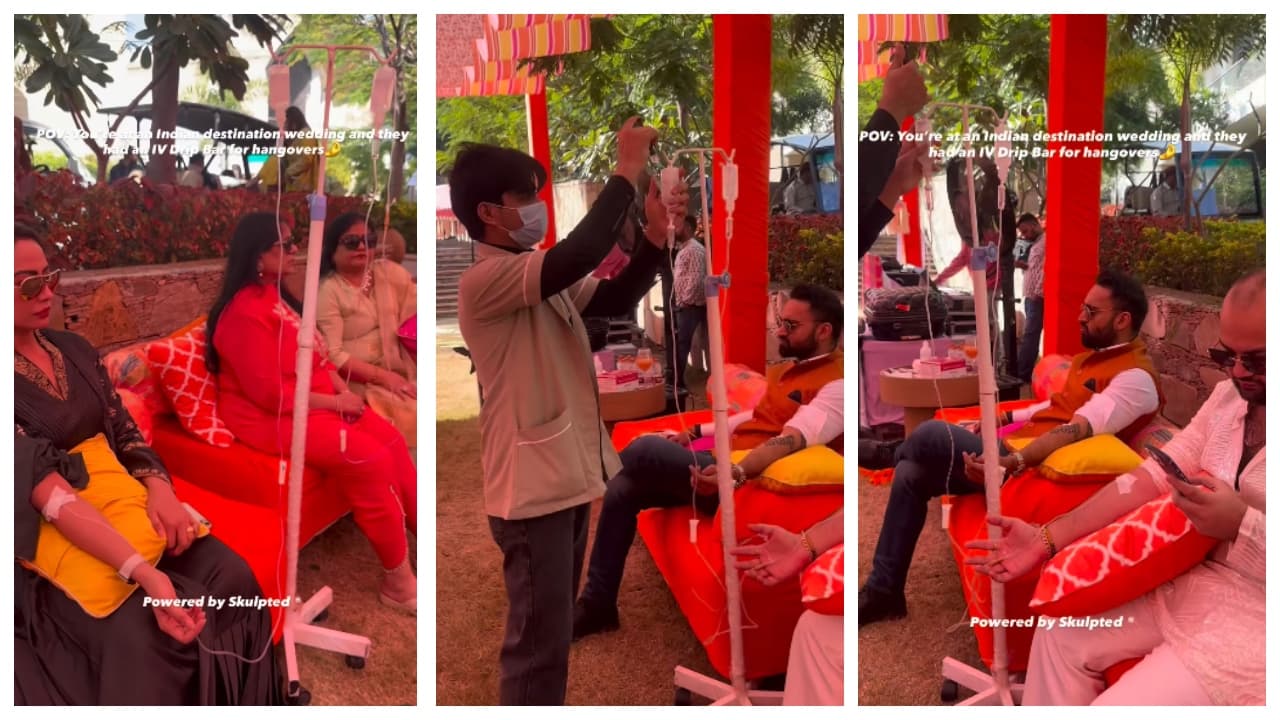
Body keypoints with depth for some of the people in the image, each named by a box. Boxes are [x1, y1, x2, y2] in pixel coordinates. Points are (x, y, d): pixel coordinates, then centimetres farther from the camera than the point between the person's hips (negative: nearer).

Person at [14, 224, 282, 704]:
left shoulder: (74, 349, 8)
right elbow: (44, 489, -24)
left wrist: (160, 490, -14)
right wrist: (144, 573, -35)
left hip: (122, 504, 6)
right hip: (48, 540, -6)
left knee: (231, 576, -17)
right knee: (139, 631, -30)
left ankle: (236, 703, 1)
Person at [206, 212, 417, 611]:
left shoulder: (273, 294, 10)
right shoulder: (245, 313, -20)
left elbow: (314, 352, 15)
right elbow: (271, 393, -23)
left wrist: (343, 388, -2)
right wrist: (336, 401, -17)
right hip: (272, 416, -10)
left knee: (392, 441, -3)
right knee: (373, 460, -21)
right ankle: (398, 579, -10)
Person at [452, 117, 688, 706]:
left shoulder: (541, 275, 12)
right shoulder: (483, 281, -17)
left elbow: (615, 299, 14)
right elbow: (576, 256, -31)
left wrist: (657, 234, -1)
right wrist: (626, 172, -22)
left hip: (566, 477, 10)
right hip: (531, 486, -9)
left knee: (553, 635, 21)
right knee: (538, 644, -3)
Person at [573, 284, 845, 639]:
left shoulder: (837, 383, -12)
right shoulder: (788, 367, 20)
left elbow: (794, 439, -27)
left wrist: (736, 473, -41)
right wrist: (698, 432, 20)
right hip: (723, 465, 10)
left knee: (646, 449, -22)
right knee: (624, 488, -2)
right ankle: (597, 604, 4)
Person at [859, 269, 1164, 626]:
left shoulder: (1136, 377, -13)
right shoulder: (1094, 354, 19)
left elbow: (1078, 430, -27)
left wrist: (1014, 461, -40)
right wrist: (1006, 417, 17)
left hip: (1035, 465, -10)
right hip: (1015, 447, 10)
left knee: (932, 434, -23)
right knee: (912, 473, -3)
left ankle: (893, 455, 12)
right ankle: (883, 591, 0)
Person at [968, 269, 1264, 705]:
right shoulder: (1229, 394, 7)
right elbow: (1152, 477, 3)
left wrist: (1241, 524, -29)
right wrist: (1048, 538, -4)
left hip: (1255, 619, -7)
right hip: (1191, 583, 8)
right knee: (1062, 631, 4)